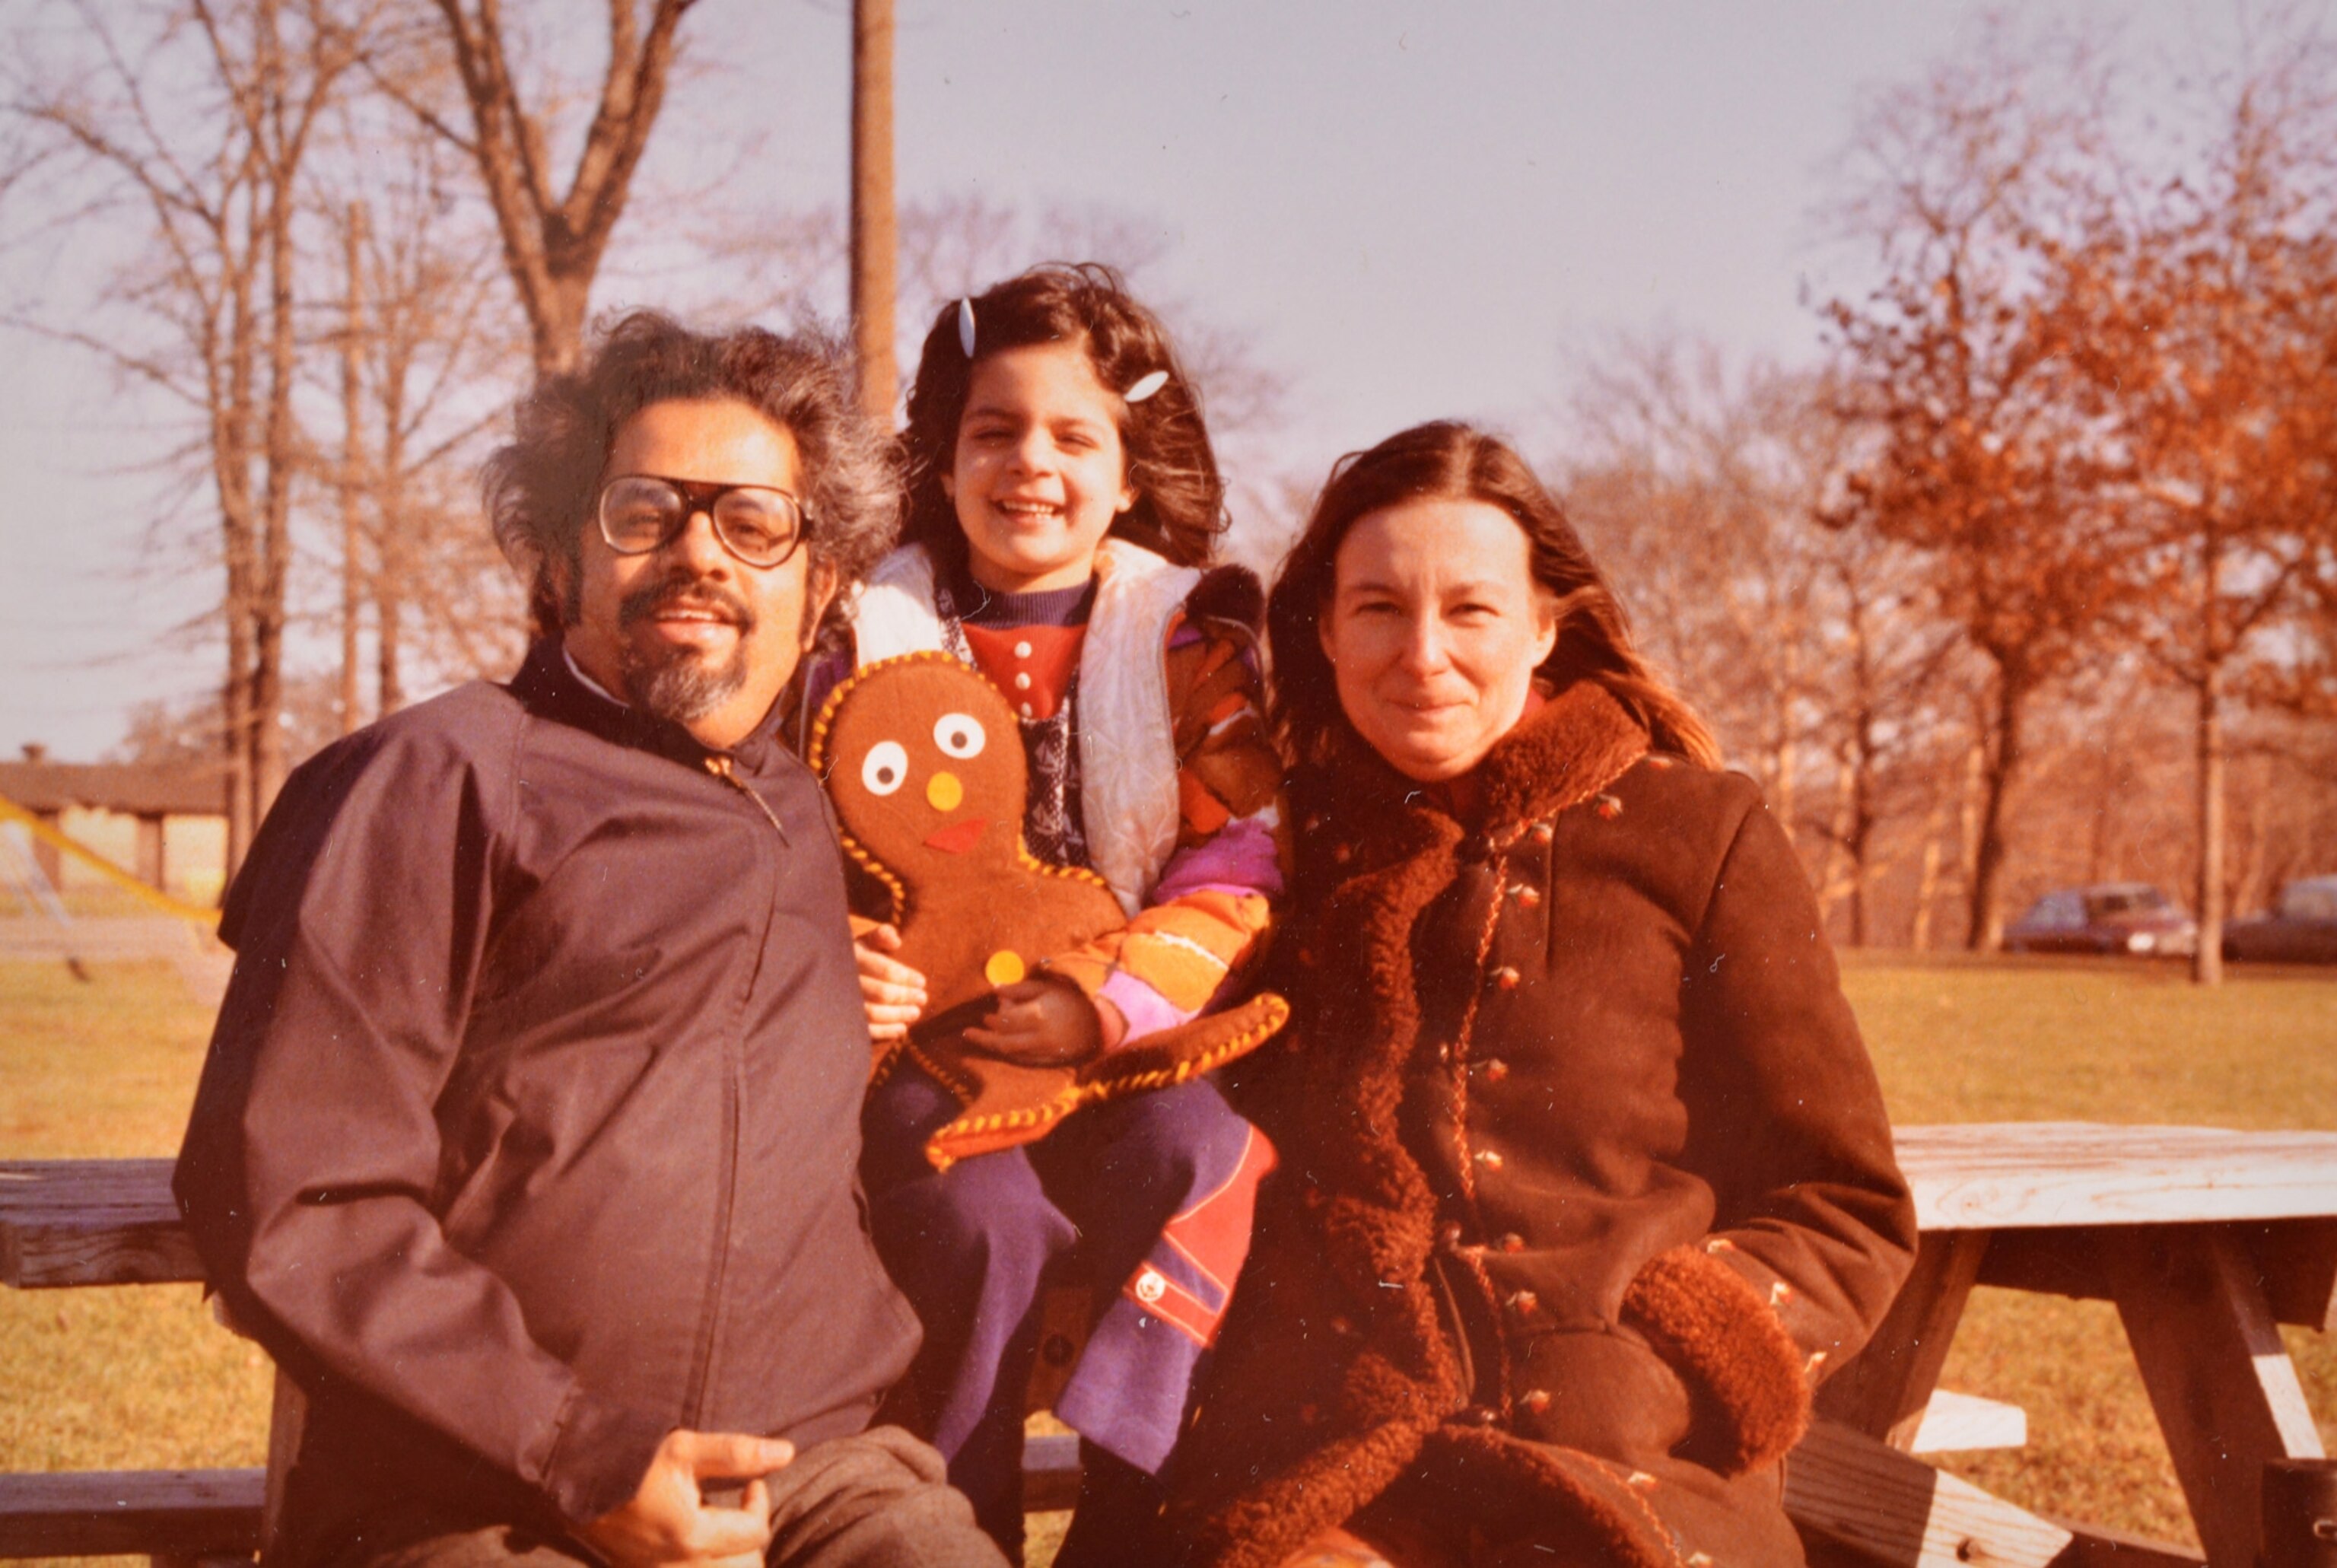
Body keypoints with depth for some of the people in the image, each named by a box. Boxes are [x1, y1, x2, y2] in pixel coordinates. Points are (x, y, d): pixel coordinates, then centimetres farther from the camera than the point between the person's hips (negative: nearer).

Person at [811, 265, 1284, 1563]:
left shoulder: (1188, 637, 6)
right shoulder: (876, 638, 9)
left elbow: (1246, 861, -2)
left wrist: (1108, 998, -17)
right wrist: (844, 966, -12)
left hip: (1140, 1044, 0)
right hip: (933, 1040, 0)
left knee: (1200, 1158, -31)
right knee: (979, 1214, -30)